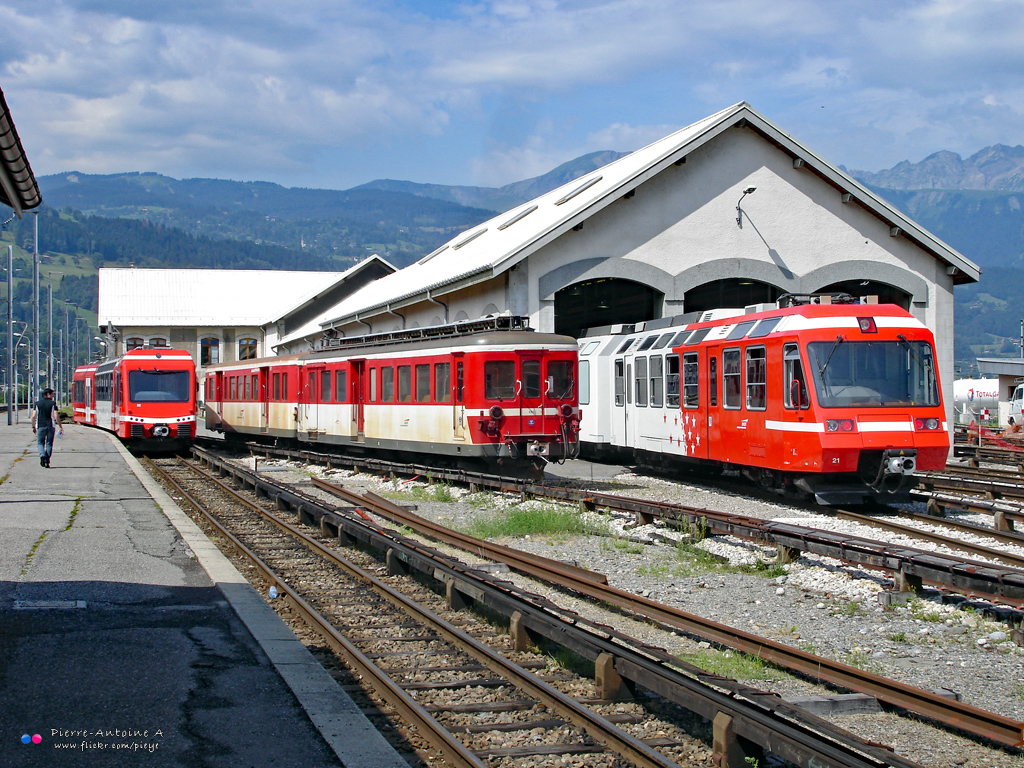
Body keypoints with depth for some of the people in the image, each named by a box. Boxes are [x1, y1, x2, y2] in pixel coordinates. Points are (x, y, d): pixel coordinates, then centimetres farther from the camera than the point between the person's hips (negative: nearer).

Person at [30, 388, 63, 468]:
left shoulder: (37, 404, 5)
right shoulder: (52, 404, -2)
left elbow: (33, 416, 1)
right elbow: (56, 416, -9)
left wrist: (33, 427, 11)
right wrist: (60, 427, -3)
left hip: (40, 426, 1)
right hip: (51, 426, -1)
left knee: (40, 443, 11)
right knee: (49, 444, 9)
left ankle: (42, 455, -16)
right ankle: (47, 461, 4)